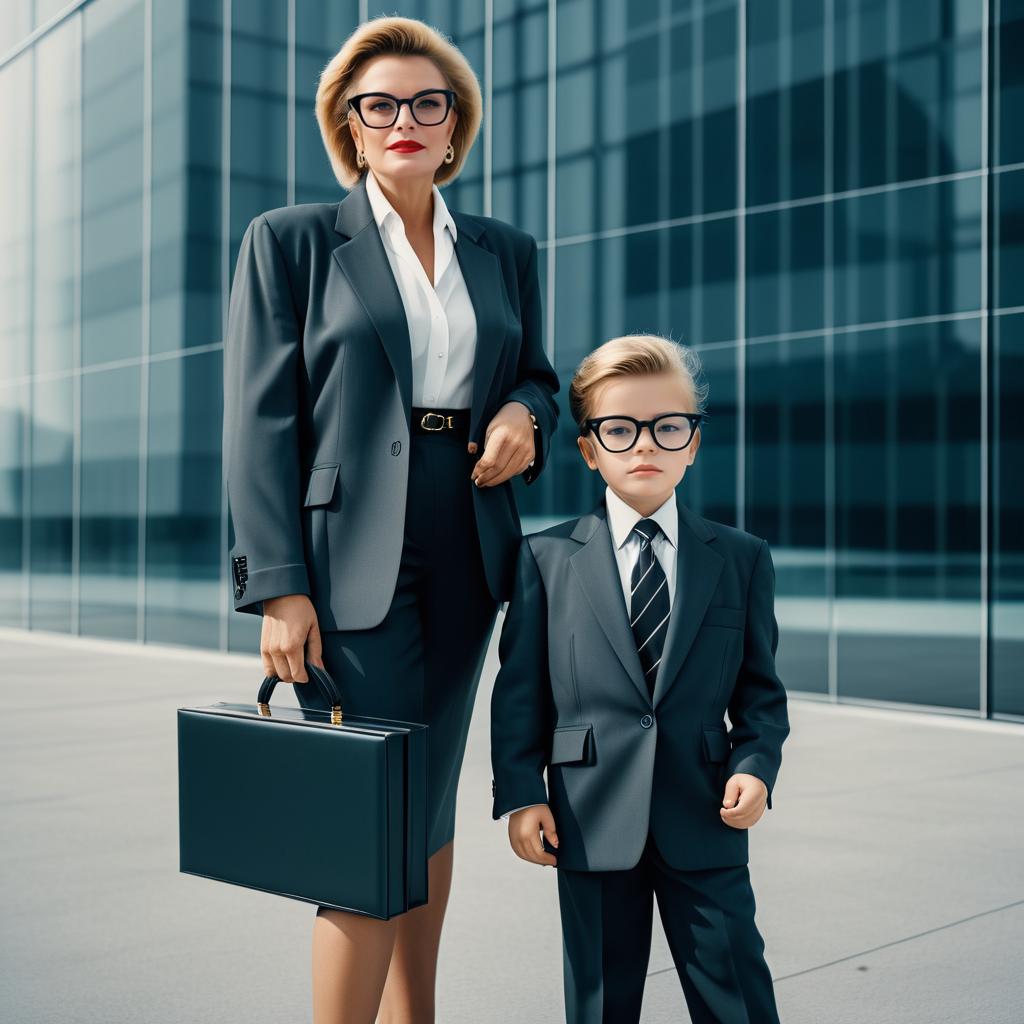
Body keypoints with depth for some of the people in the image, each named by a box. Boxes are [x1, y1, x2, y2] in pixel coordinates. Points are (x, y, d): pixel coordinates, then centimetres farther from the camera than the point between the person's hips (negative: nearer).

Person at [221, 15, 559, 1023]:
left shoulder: (505, 252, 13)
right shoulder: (290, 240, 1)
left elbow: (535, 376, 23)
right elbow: (259, 425, -5)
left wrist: (524, 415, -3)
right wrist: (280, 587, -13)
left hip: (465, 557, 5)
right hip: (352, 562, -5)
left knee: (429, 805, 13)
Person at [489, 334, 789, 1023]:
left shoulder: (742, 559, 6)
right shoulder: (547, 558, 1)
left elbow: (760, 689, 7)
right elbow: (520, 689, 1)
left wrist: (756, 765, -9)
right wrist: (520, 793, -6)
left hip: (704, 819, 1)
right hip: (591, 820, -1)